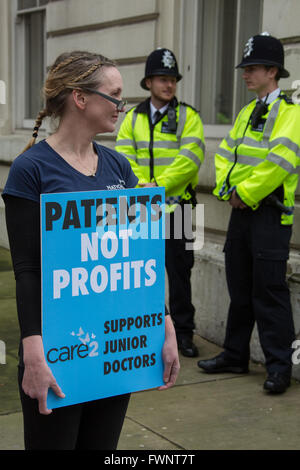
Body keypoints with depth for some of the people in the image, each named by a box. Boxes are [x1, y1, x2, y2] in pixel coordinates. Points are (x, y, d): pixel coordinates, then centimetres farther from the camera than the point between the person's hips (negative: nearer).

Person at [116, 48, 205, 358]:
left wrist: (160, 185, -19)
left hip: (175, 206, -3)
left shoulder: (187, 116, -1)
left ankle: (183, 331, 12)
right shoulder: (133, 118, 10)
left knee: (179, 269, 1)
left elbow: (190, 157, -13)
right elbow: (122, 156, 0)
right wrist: (140, 185, -16)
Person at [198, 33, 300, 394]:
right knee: (239, 290, 14)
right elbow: (225, 154, 16)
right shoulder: (246, 113, 17)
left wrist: (246, 194, -15)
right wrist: (227, 190, 0)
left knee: (269, 292, -5)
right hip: (240, 211, 8)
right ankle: (235, 356, 25)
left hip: (270, 214, -8)